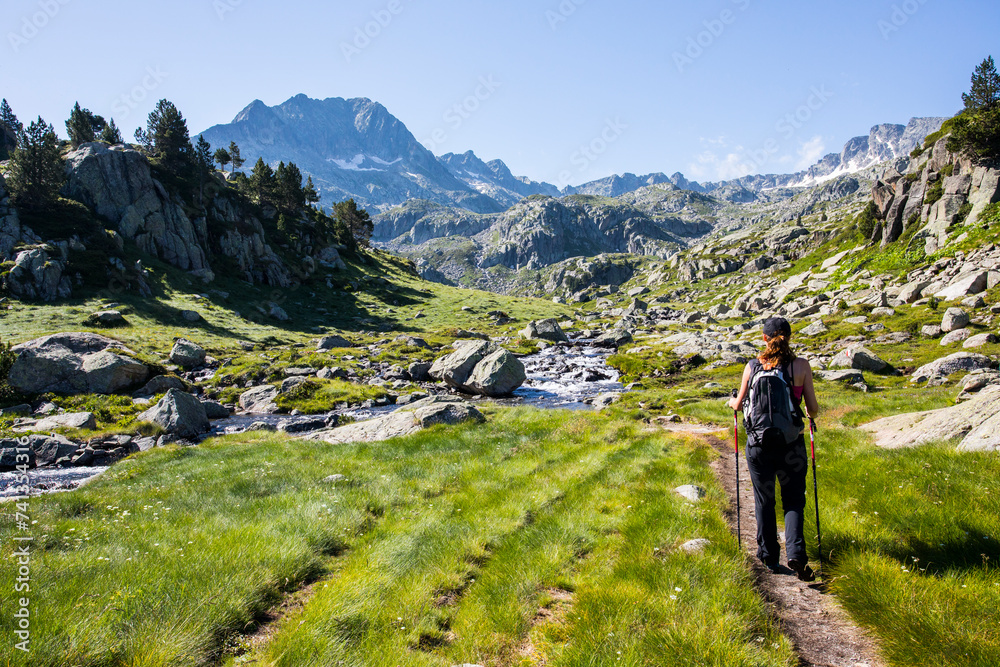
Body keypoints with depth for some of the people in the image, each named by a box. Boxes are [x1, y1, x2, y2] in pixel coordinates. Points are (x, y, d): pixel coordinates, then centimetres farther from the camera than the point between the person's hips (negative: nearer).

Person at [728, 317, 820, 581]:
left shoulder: (752, 366, -3)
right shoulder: (801, 365, -7)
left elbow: (740, 405, 4)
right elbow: (813, 408, -3)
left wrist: (731, 402, 27)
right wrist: (812, 414, 21)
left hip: (759, 443, 1)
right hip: (791, 443, -1)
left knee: (764, 501, 14)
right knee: (793, 500, 12)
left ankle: (769, 557, 23)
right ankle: (796, 553, -4)